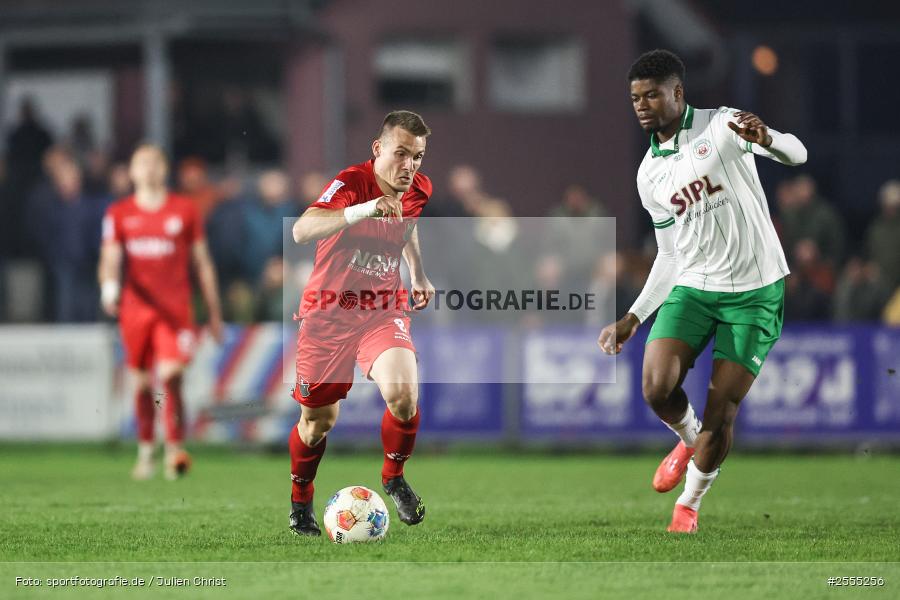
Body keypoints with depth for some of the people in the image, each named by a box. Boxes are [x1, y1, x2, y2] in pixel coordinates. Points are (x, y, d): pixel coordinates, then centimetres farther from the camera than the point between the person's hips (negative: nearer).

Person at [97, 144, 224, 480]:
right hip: (135, 309, 2)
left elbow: (202, 263, 10)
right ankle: (145, 453, 18)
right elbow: (111, 260, 2)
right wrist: (109, 287, -22)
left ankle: (175, 451, -15)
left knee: (171, 377, -16)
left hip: (175, 310, -2)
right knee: (142, 384, 6)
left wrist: (214, 313, 10)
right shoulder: (118, 214, 8)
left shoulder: (185, 211, 6)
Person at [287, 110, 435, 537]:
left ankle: (394, 478, 5)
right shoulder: (351, 183, -21)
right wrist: (365, 209, -51)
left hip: (384, 309, 3)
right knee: (318, 421, 6)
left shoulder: (419, 190, -2)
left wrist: (418, 275, 16)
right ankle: (300, 499, 34)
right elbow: (302, 231, -41)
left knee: (403, 396, -22)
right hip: (329, 310, -3)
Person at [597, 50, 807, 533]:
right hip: (692, 288, 4)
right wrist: (632, 319, 14)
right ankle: (689, 439, 17)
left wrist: (767, 140, -45)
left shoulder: (721, 126, -7)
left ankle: (690, 503, 17)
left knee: (721, 412, -6)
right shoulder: (649, 174, 9)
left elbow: (795, 153, -21)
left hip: (755, 292, -4)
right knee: (657, 388, -16)